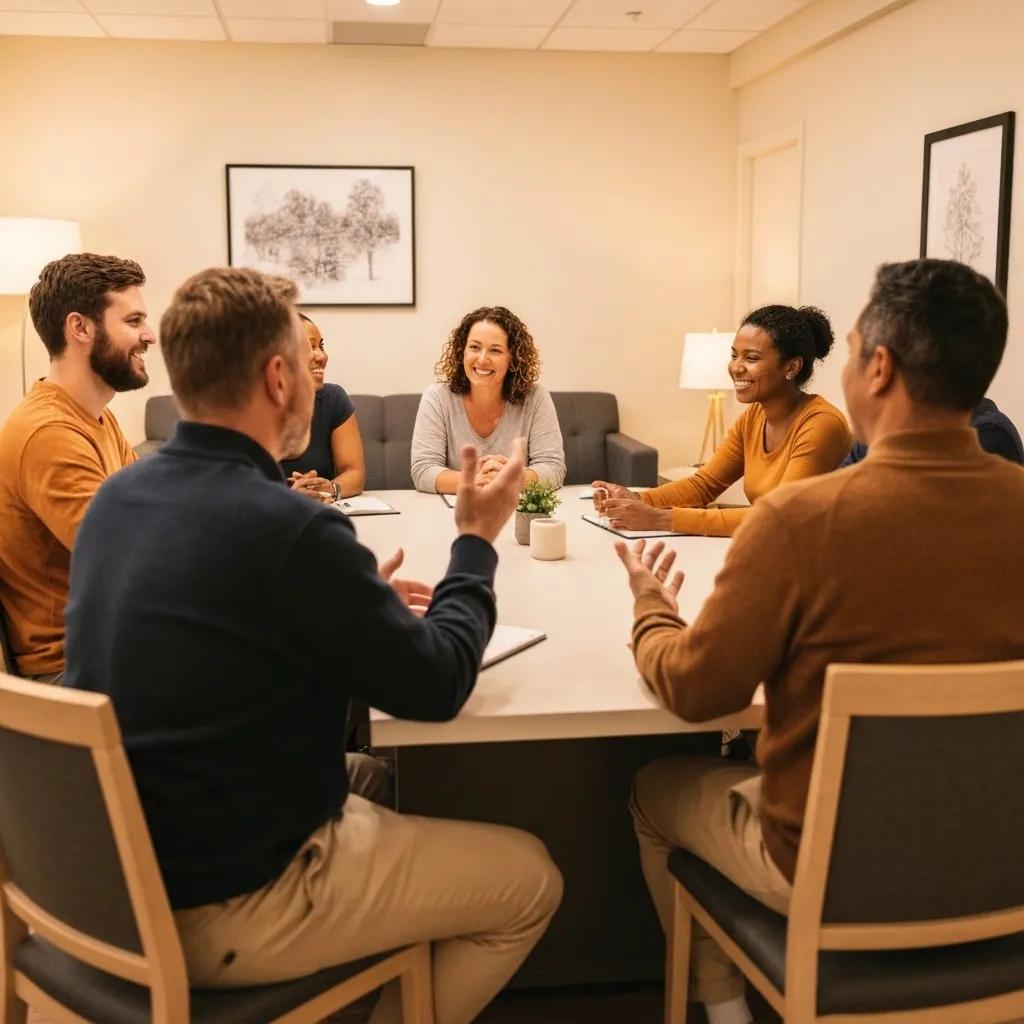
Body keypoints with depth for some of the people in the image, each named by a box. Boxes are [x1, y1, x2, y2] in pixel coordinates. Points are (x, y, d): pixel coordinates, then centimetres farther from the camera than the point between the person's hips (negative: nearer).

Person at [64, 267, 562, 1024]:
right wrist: (476, 542, 1)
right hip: (224, 908, -8)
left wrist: (357, 604, 11)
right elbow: (435, 686, -13)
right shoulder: (290, 528, -26)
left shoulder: (118, 496, -1)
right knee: (530, 879, 9)